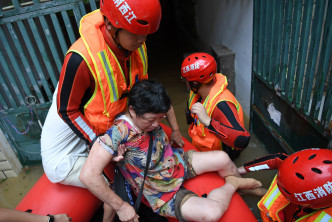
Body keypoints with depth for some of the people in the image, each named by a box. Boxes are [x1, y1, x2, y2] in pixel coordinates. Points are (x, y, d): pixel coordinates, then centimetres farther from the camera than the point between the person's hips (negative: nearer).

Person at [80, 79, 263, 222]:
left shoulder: (150, 117, -14)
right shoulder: (119, 133, -35)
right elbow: (88, 175, -39)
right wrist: (120, 206, -29)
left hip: (177, 162, 6)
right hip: (163, 194, -6)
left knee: (223, 158, -3)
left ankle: (236, 181, 33)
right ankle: (231, 184, 10)